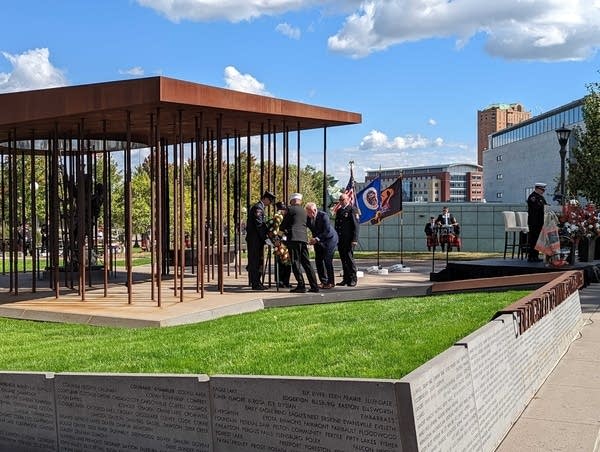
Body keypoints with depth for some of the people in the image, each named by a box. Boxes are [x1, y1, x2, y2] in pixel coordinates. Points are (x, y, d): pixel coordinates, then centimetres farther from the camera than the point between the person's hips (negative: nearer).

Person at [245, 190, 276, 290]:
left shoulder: (260, 207, 20)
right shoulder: (258, 207, -13)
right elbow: (259, 225, -19)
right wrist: (265, 237, -15)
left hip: (257, 239, 10)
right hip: (255, 239, -10)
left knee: (259, 260, 12)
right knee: (255, 261, -8)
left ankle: (257, 282, 16)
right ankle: (255, 284, -6)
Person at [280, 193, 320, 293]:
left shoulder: (291, 209, -1)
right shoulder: (304, 211, 20)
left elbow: (284, 224, 3)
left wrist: (282, 229, 26)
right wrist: (287, 229, 36)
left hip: (294, 238, -7)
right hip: (304, 238, 7)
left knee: (296, 262, -5)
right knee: (306, 262, 9)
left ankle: (301, 286, -10)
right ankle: (314, 286, 7)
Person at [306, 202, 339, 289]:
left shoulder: (323, 216, -23)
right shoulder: (307, 218, -8)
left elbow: (327, 231, -24)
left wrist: (317, 239, -33)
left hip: (329, 238, -6)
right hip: (318, 240, 6)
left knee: (327, 260, -12)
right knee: (318, 260, 1)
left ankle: (330, 282, -4)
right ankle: (323, 281, 12)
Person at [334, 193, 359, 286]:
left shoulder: (352, 210, -5)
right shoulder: (339, 211, 18)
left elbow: (356, 225, -10)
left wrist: (354, 240, -16)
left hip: (349, 240, -7)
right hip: (340, 240, 7)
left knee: (349, 259, -6)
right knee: (343, 260, 8)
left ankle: (352, 279, 1)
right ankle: (345, 279, 13)